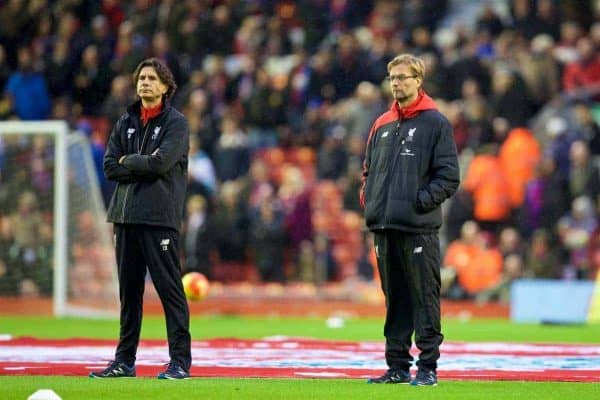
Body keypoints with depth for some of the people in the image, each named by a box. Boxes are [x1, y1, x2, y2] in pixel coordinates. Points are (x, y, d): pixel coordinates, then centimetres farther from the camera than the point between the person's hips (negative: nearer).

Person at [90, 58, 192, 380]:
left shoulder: (176, 123, 0)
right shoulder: (126, 122, 16)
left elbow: (161, 162, -14)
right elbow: (110, 166, 7)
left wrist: (128, 161, -1)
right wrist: (144, 166, -6)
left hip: (160, 216, -6)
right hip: (126, 214, 6)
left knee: (169, 288, -6)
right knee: (128, 290, 9)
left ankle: (180, 361, -6)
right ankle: (124, 361, 14)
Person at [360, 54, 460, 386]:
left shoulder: (435, 123, -1)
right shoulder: (382, 125, 17)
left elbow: (449, 176, -5)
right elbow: (368, 169, 26)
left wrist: (422, 200, -15)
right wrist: (367, 197, 8)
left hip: (419, 227, -6)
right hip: (384, 227, 6)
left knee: (424, 297, -4)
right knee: (395, 299, 10)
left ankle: (428, 367, -2)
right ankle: (397, 365, 14)